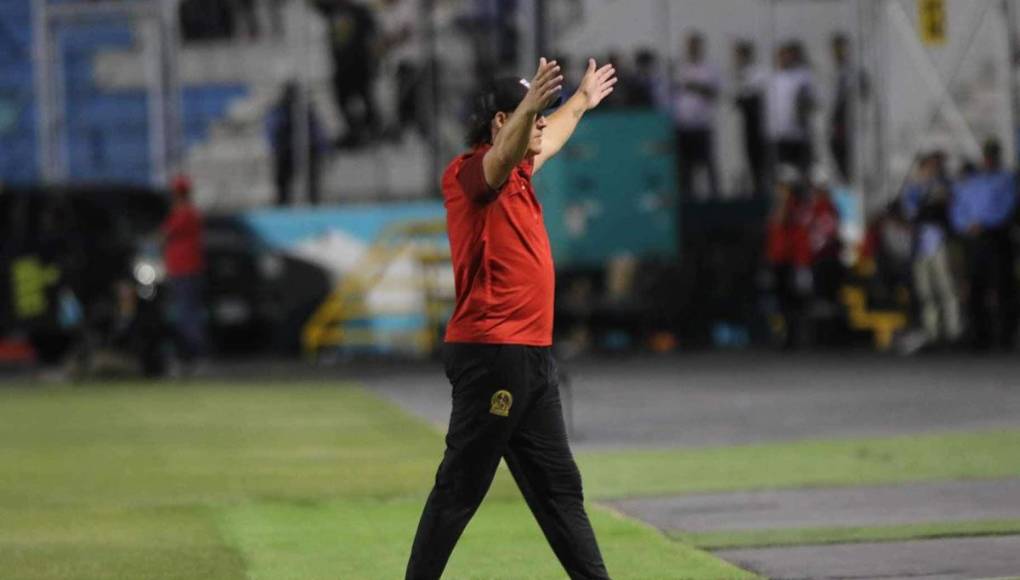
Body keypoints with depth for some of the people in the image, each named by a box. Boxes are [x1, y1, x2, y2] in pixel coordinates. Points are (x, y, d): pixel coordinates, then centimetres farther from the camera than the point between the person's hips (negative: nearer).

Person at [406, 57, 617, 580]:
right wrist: (529, 105, -53)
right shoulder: (472, 173, -10)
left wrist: (582, 102, 57)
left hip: (529, 356, 10)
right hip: (493, 354, -10)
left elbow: (547, 140, 41)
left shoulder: (515, 176, 18)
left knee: (558, 487, 12)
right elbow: (505, 152, -35)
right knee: (460, 488, -8)